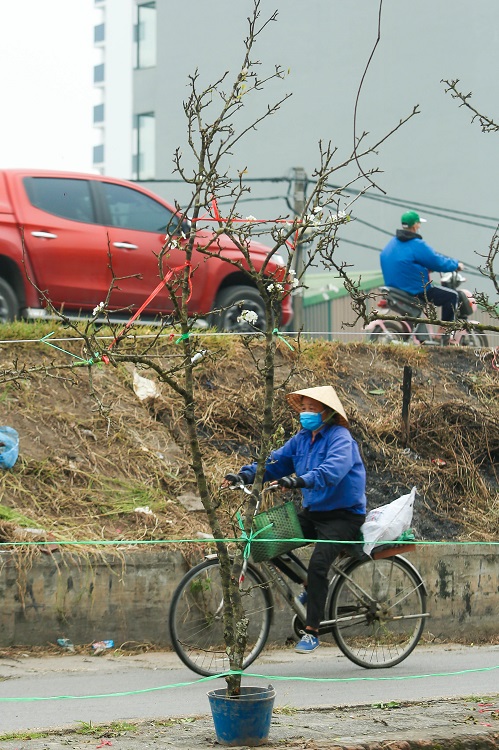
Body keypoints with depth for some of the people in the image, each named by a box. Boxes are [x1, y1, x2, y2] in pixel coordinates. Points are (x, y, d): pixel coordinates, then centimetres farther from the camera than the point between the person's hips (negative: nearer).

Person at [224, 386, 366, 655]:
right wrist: (245, 475, -9)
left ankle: (311, 631, -21)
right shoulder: (303, 438, 10)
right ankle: (311, 587, 14)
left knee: (318, 562, -27)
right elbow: (276, 461, 7)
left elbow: (332, 470, -33)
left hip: (343, 515, -8)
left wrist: (301, 481, -47)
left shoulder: (340, 438, -15)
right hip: (313, 511, 8)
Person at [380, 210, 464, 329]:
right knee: (452, 296, 0)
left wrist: (426, 268, 30)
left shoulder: (392, 243, 9)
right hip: (417, 292, -9)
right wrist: (457, 265, 4)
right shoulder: (417, 245, -17)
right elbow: (438, 263, -13)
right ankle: (444, 331, -3)